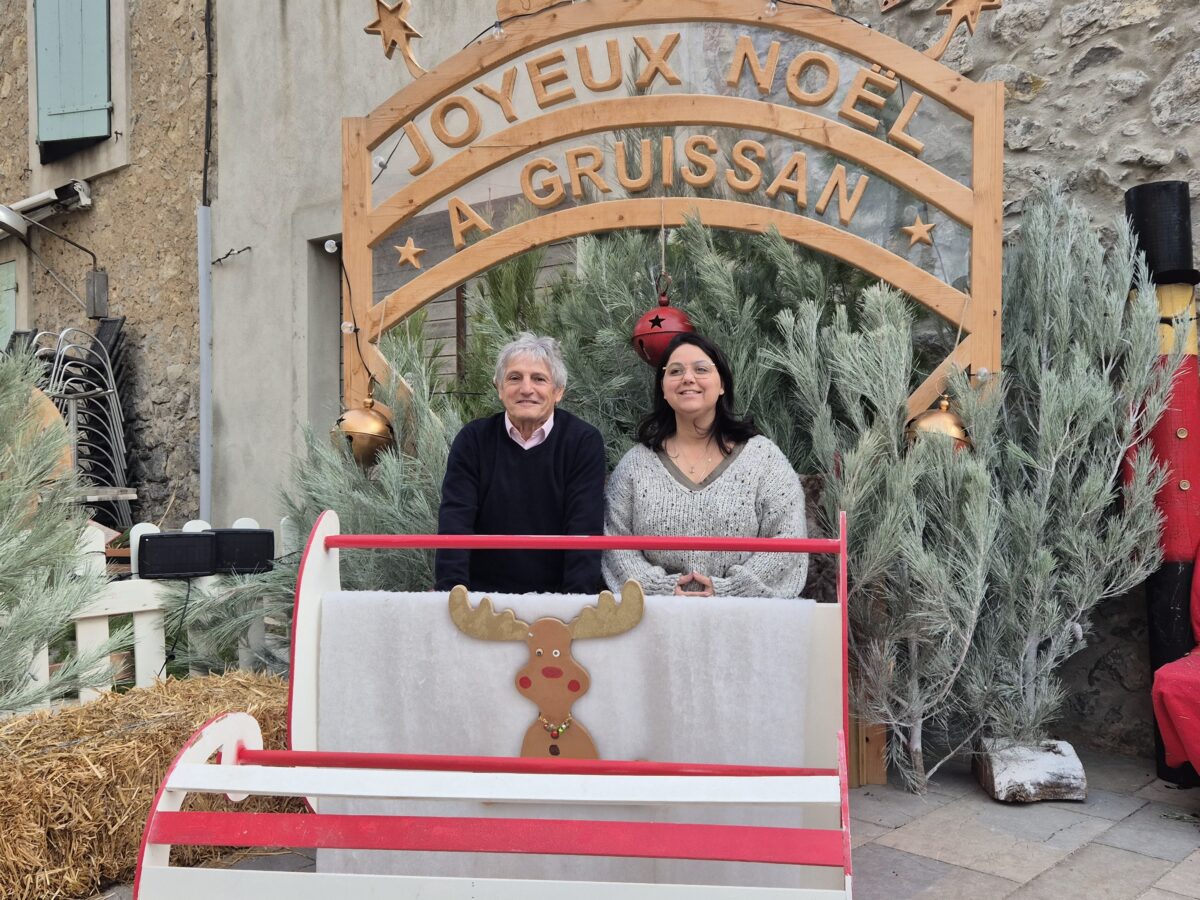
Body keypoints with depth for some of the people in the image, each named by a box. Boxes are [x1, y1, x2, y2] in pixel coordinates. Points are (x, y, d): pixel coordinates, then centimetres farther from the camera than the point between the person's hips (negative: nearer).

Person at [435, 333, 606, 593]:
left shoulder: (584, 441, -1)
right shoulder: (473, 439, 4)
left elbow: (584, 529, -8)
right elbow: (455, 521, -5)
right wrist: (451, 591, -19)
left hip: (557, 593, -1)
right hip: (483, 591, 1)